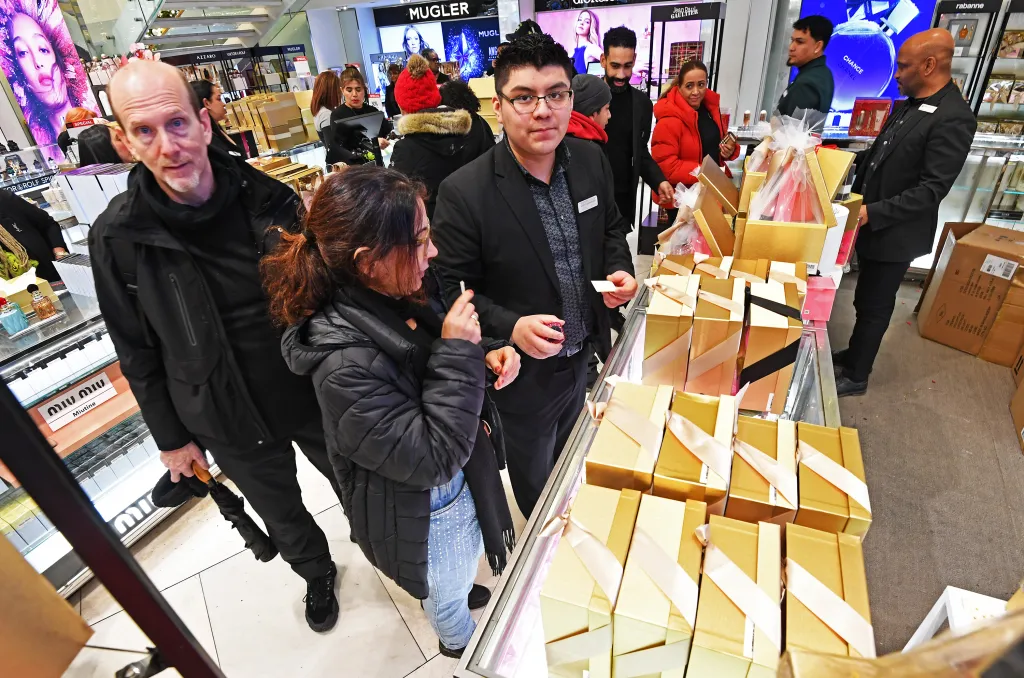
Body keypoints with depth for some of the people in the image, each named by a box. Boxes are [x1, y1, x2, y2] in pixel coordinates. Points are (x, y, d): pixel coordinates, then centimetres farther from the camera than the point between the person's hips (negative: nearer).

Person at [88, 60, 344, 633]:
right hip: (230, 423, 0)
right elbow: (138, 352, -4)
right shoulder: (118, 238, -14)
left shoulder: (270, 198, -13)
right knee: (283, 516, 23)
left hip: (315, 392, 1)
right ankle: (318, 574, 55)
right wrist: (171, 436, 2)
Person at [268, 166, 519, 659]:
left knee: (461, 568, 36)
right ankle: (460, 646, 60)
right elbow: (431, 460, -32)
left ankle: (457, 592, 69)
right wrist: (458, 354, -34)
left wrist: (487, 355, -15)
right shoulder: (345, 364, -37)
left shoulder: (404, 291, -15)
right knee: (447, 590, 27)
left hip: (460, 476, 6)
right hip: (422, 513, -6)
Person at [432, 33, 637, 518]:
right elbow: (453, 291, -18)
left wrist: (619, 270, -10)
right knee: (536, 481, 22)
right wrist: (511, 327, -32)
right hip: (526, 371, -5)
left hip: (584, 353, 6)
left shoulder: (591, 161, -7)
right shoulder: (464, 193, -25)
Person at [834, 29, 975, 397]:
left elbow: (931, 190, -24)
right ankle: (853, 355, 38)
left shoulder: (953, 118, -20)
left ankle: (856, 376, 21)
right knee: (864, 300, 20)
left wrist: (873, 212, -28)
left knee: (874, 306, 6)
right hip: (872, 225, 8)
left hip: (896, 232, -8)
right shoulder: (907, 105, 6)